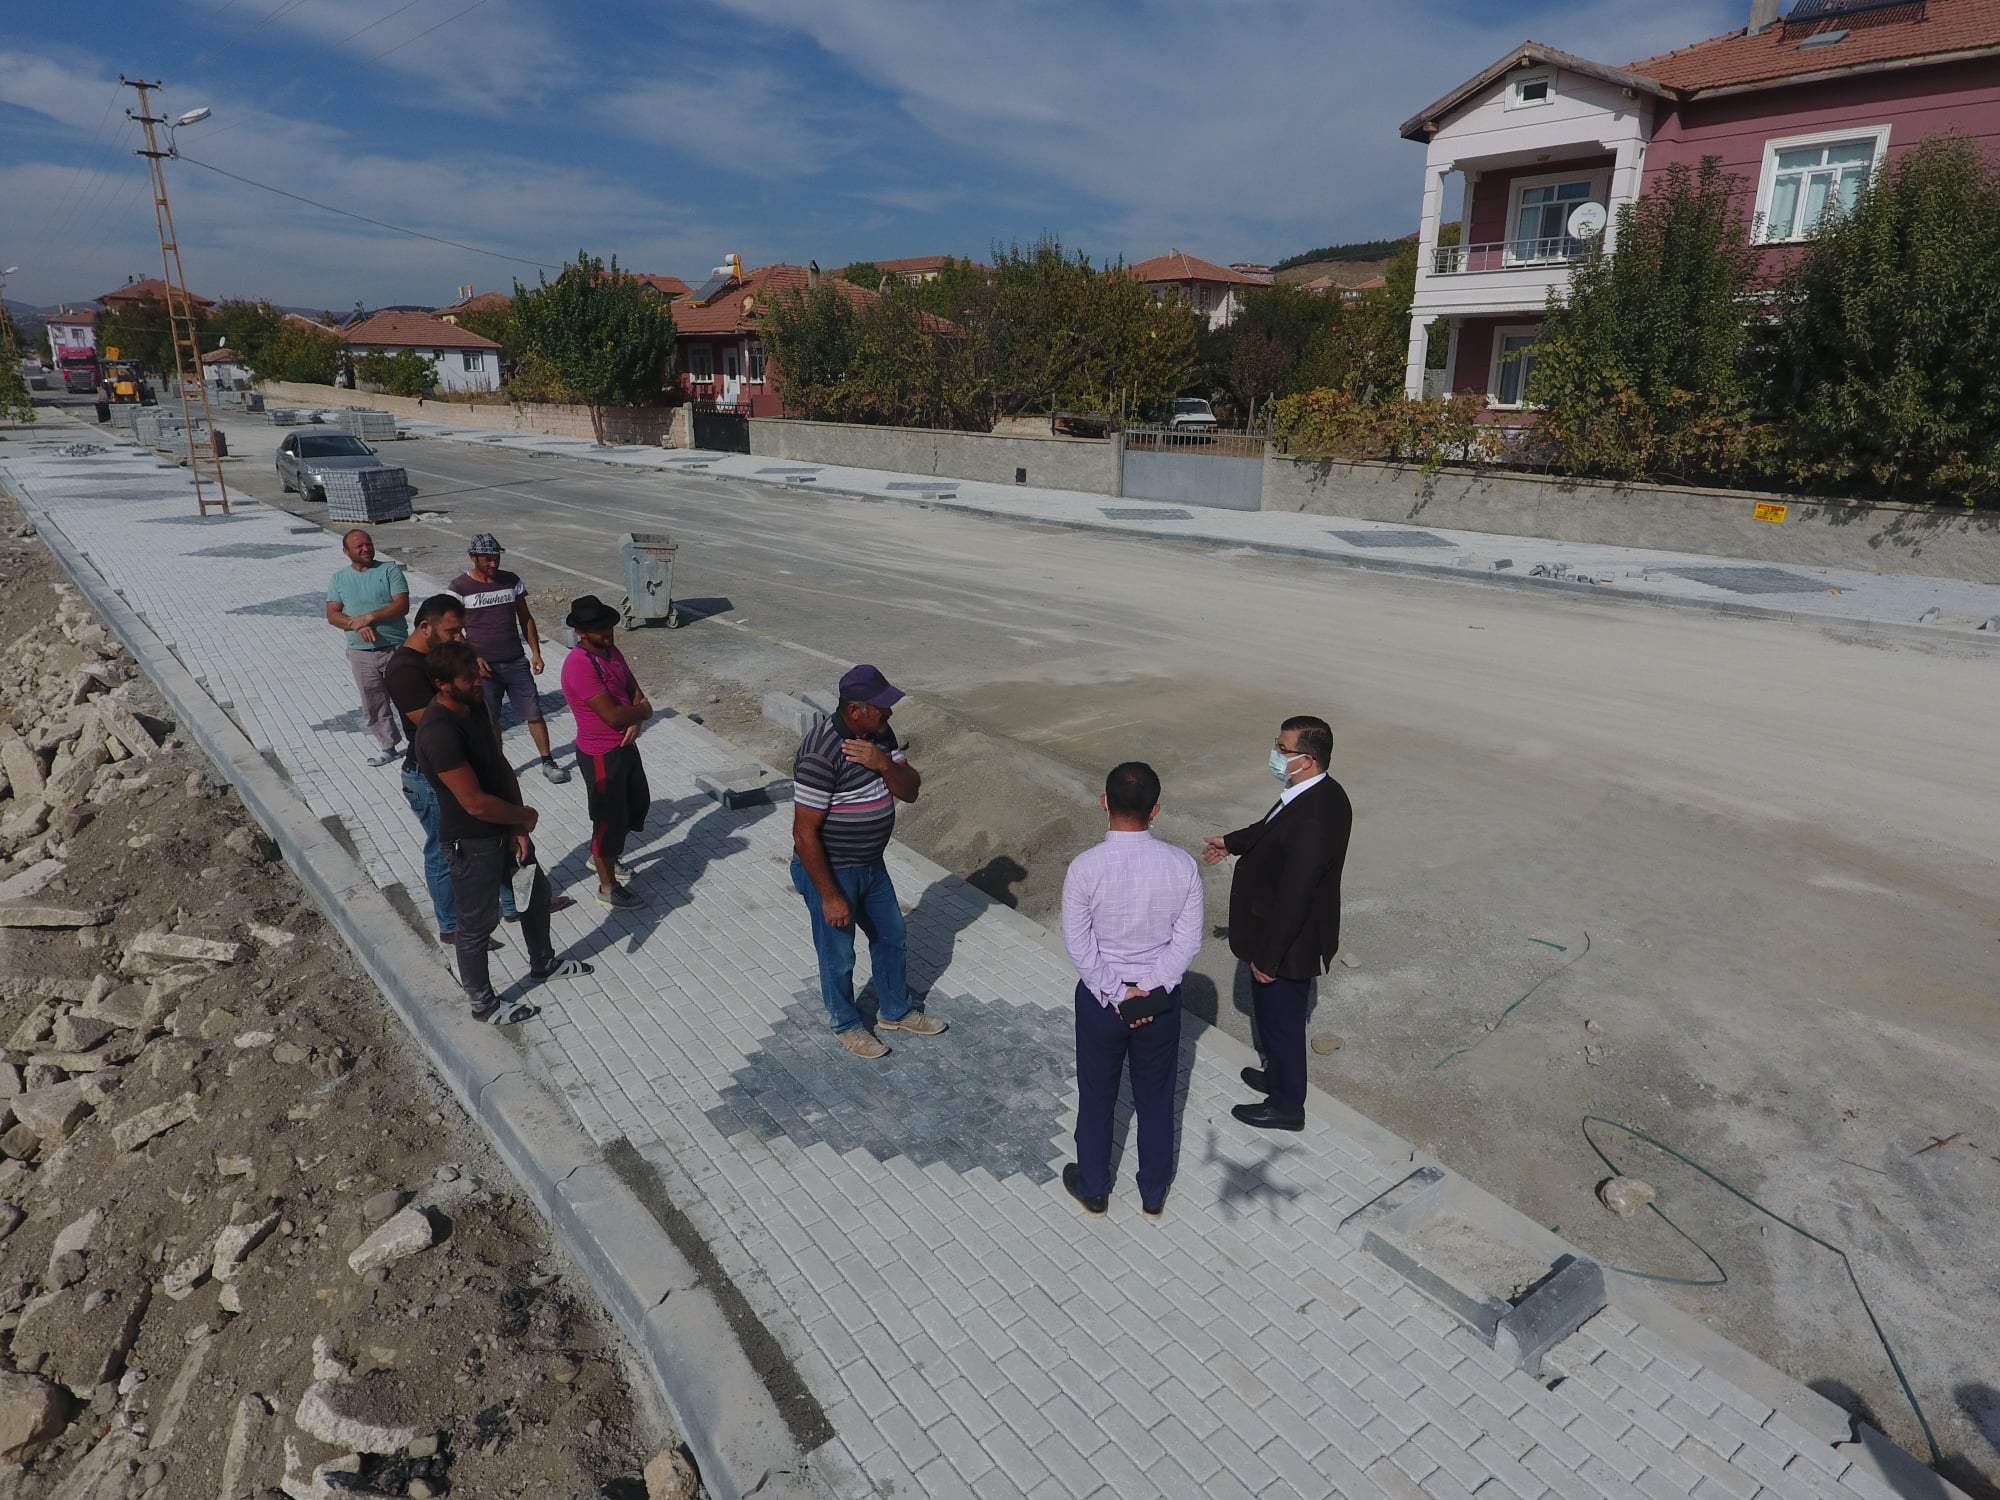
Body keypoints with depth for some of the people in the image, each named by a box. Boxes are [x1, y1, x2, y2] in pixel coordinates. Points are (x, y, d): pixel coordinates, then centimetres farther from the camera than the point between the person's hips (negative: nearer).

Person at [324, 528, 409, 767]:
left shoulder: (390, 570, -3)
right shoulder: (338, 579, 6)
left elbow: (402, 605, -12)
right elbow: (332, 615, -1)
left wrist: (369, 617, -21)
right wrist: (357, 625, -19)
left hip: (396, 649, -3)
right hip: (361, 653, 3)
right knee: (373, 705, 10)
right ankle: (387, 746, 25)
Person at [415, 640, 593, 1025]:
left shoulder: (475, 707, -3)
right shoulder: (439, 733, -31)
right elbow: (476, 803, -31)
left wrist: (518, 827, -4)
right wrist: (525, 816, -12)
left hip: (504, 828, 9)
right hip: (471, 842, -9)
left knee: (536, 891, 26)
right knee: (477, 924, 11)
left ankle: (542, 963, 50)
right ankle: (484, 1003, 32)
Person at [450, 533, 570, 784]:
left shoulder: (511, 580, 4)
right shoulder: (460, 587, -6)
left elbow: (526, 619, 10)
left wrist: (536, 653, 4)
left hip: (516, 662, 2)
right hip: (484, 666, -2)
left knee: (534, 713, 2)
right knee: (489, 721, 8)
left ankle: (548, 763, 10)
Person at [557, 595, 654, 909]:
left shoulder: (611, 651, 2)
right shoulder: (579, 666, -27)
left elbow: (635, 691, 8)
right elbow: (612, 715, -29)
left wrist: (635, 721, -12)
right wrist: (643, 710, -11)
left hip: (626, 745, 9)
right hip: (601, 755, -9)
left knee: (639, 804, 24)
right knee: (610, 818, 4)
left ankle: (604, 855, 47)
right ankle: (608, 887, 22)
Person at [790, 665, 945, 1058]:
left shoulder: (880, 734, -6)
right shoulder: (821, 754, -31)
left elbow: (910, 791, -3)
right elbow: (804, 834, -27)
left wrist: (884, 764, -24)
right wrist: (829, 896, -22)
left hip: (871, 864, 8)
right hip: (830, 871, -8)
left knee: (891, 936, 23)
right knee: (838, 955, 14)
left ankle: (896, 1011, 45)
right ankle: (846, 1025, 39)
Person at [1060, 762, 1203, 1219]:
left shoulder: (1085, 867, -22)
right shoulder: (1182, 865, -15)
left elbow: (1078, 944, -17)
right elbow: (1188, 940, -12)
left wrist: (1116, 994, -10)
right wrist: (1149, 988, -10)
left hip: (1100, 999, -1)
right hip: (1161, 1000, 2)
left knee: (1097, 1095, 19)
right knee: (1156, 1097, 20)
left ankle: (1093, 1188, 38)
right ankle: (1154, 1194, 37)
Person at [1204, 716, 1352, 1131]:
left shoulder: (1311, 821, -36)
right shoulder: (1321, 793, -5)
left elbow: (1292, 899, -31)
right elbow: (1273, 828, 15)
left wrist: (1266, 958, -21)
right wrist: (1232, 842, 29)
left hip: (1288, 945, -9)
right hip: (1295, 935, 9)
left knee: (1280, 1020, 13)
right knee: (1276, 1016, 28)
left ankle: (1286, 1106, 34)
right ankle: (1279, 1076, 50)